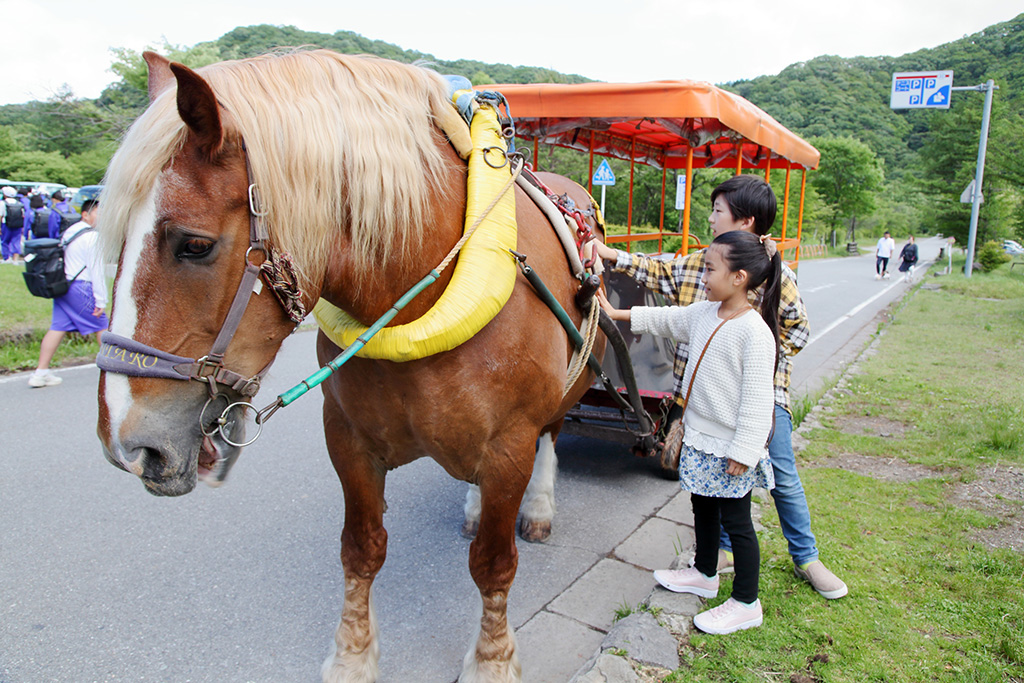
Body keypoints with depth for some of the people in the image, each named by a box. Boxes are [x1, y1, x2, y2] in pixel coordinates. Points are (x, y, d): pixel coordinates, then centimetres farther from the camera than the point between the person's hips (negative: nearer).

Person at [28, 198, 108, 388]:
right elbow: (96, 270, -14)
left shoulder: (69, 232, 16)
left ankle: (41, 372, 5)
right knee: (101, 326, 5)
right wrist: (100, 301, -13)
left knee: (57, 328, 7)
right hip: (81, 288, -8)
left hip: (62, 285, 8)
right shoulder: (92, 237, -12)